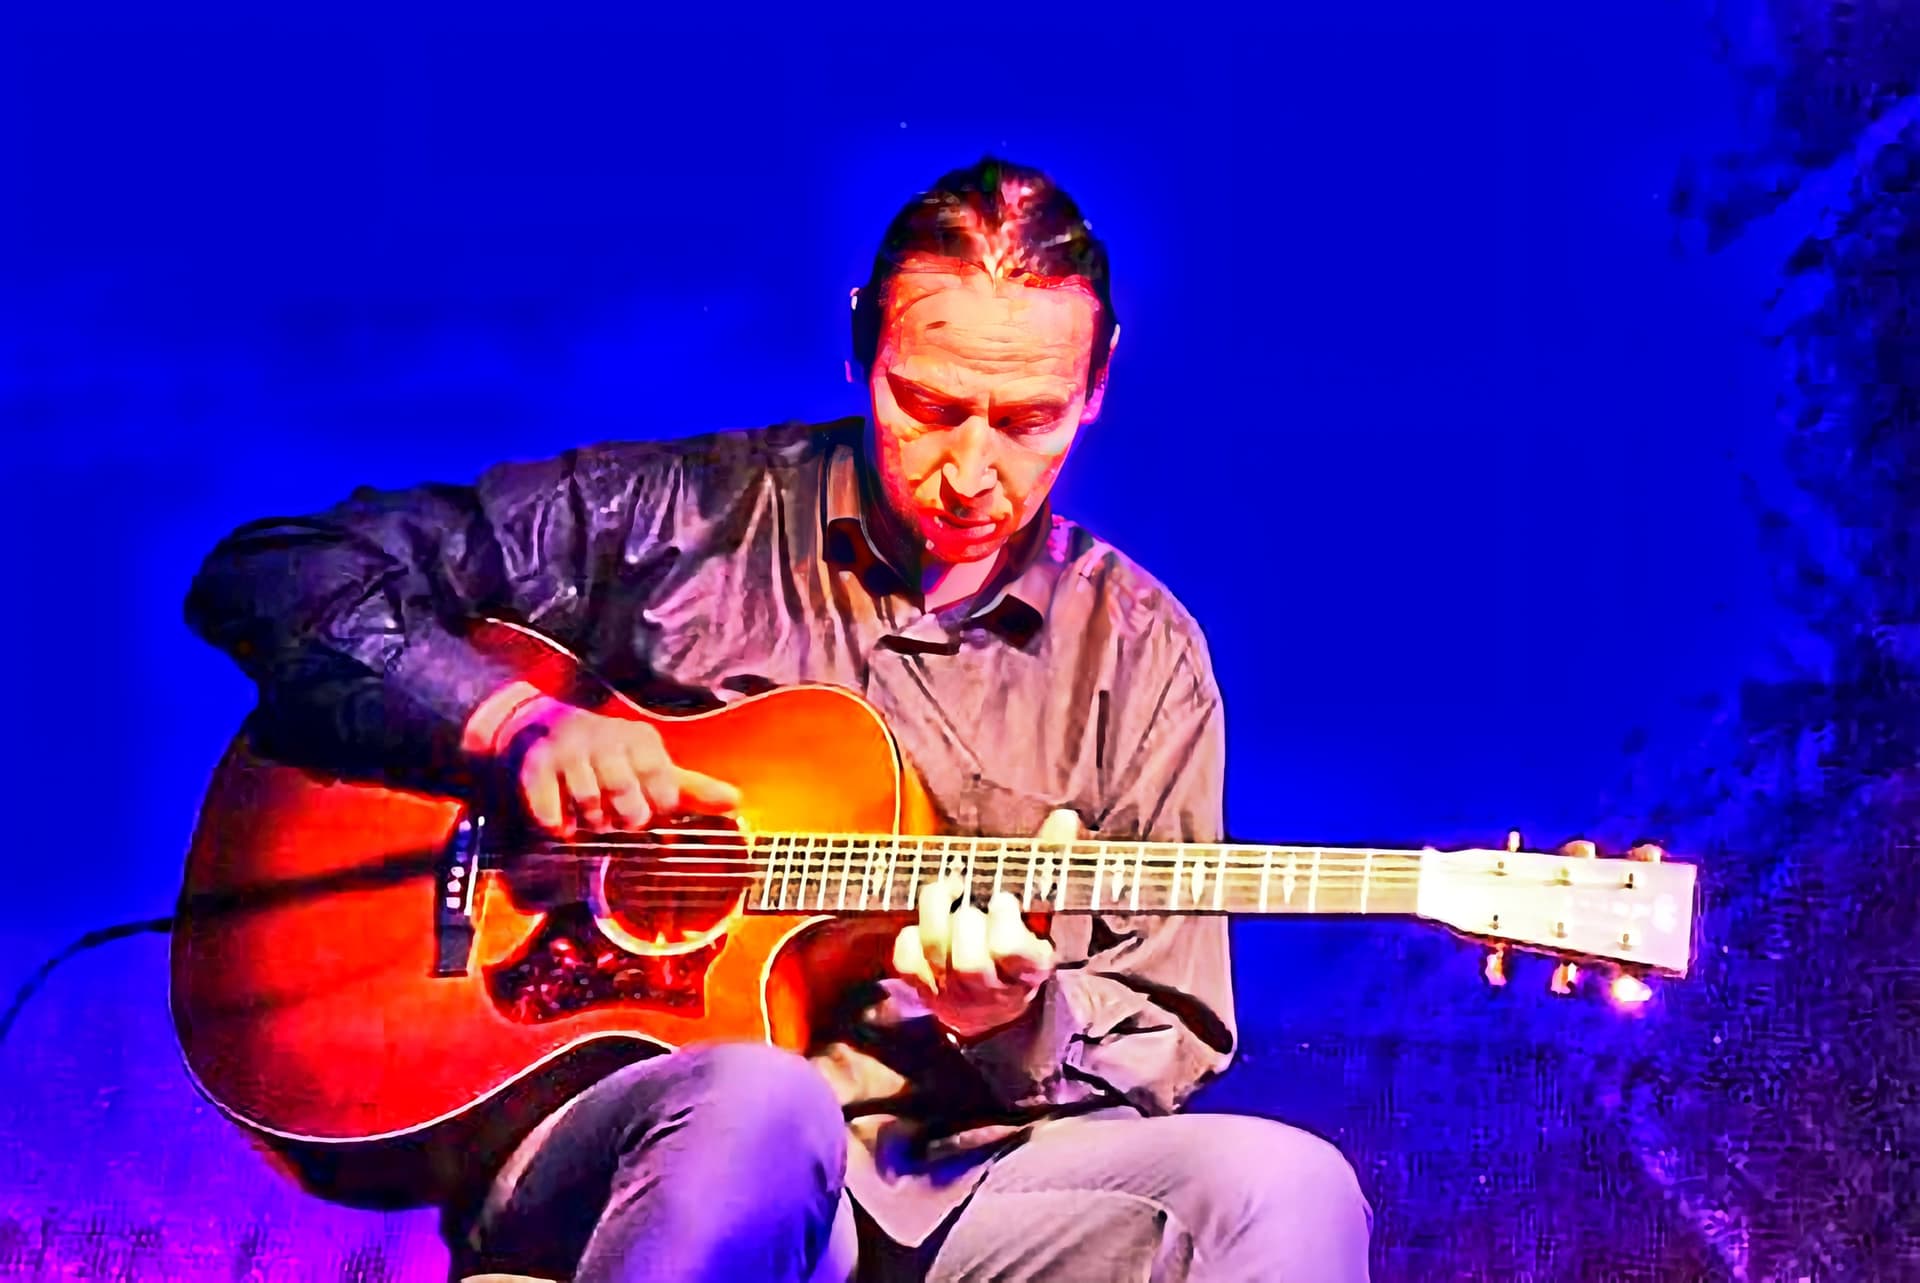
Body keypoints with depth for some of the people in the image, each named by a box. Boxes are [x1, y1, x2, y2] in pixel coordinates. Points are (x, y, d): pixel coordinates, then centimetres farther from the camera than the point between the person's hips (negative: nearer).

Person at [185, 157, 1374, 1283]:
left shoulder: (1139, 655, 9)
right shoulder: (674, 517, 4)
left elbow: (1167, 1041, 11)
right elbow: (268, 578, 6)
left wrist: (1019, 1024, -12)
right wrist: (520, 722, -10)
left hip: (950, 1174, 2)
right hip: (598, 1159, -1)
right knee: (759, 1101, -38)